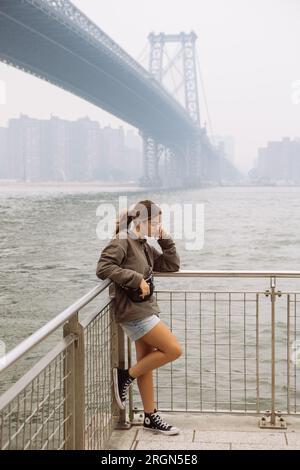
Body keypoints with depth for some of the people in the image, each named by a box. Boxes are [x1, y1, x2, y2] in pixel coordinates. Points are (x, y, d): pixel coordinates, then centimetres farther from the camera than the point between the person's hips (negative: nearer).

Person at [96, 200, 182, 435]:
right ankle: (125, 376, 3)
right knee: (174, 350, -8)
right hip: (134, 311, -9)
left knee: (146, 363, 12)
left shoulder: (144, 246, 14)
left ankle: (151, 416, 21)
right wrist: (137, 279, -22)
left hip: (146, 309, 9)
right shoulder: (121, 242, -13)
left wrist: (166, 240, 6)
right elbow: (103, 268, -24)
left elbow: (172, 265, 17)